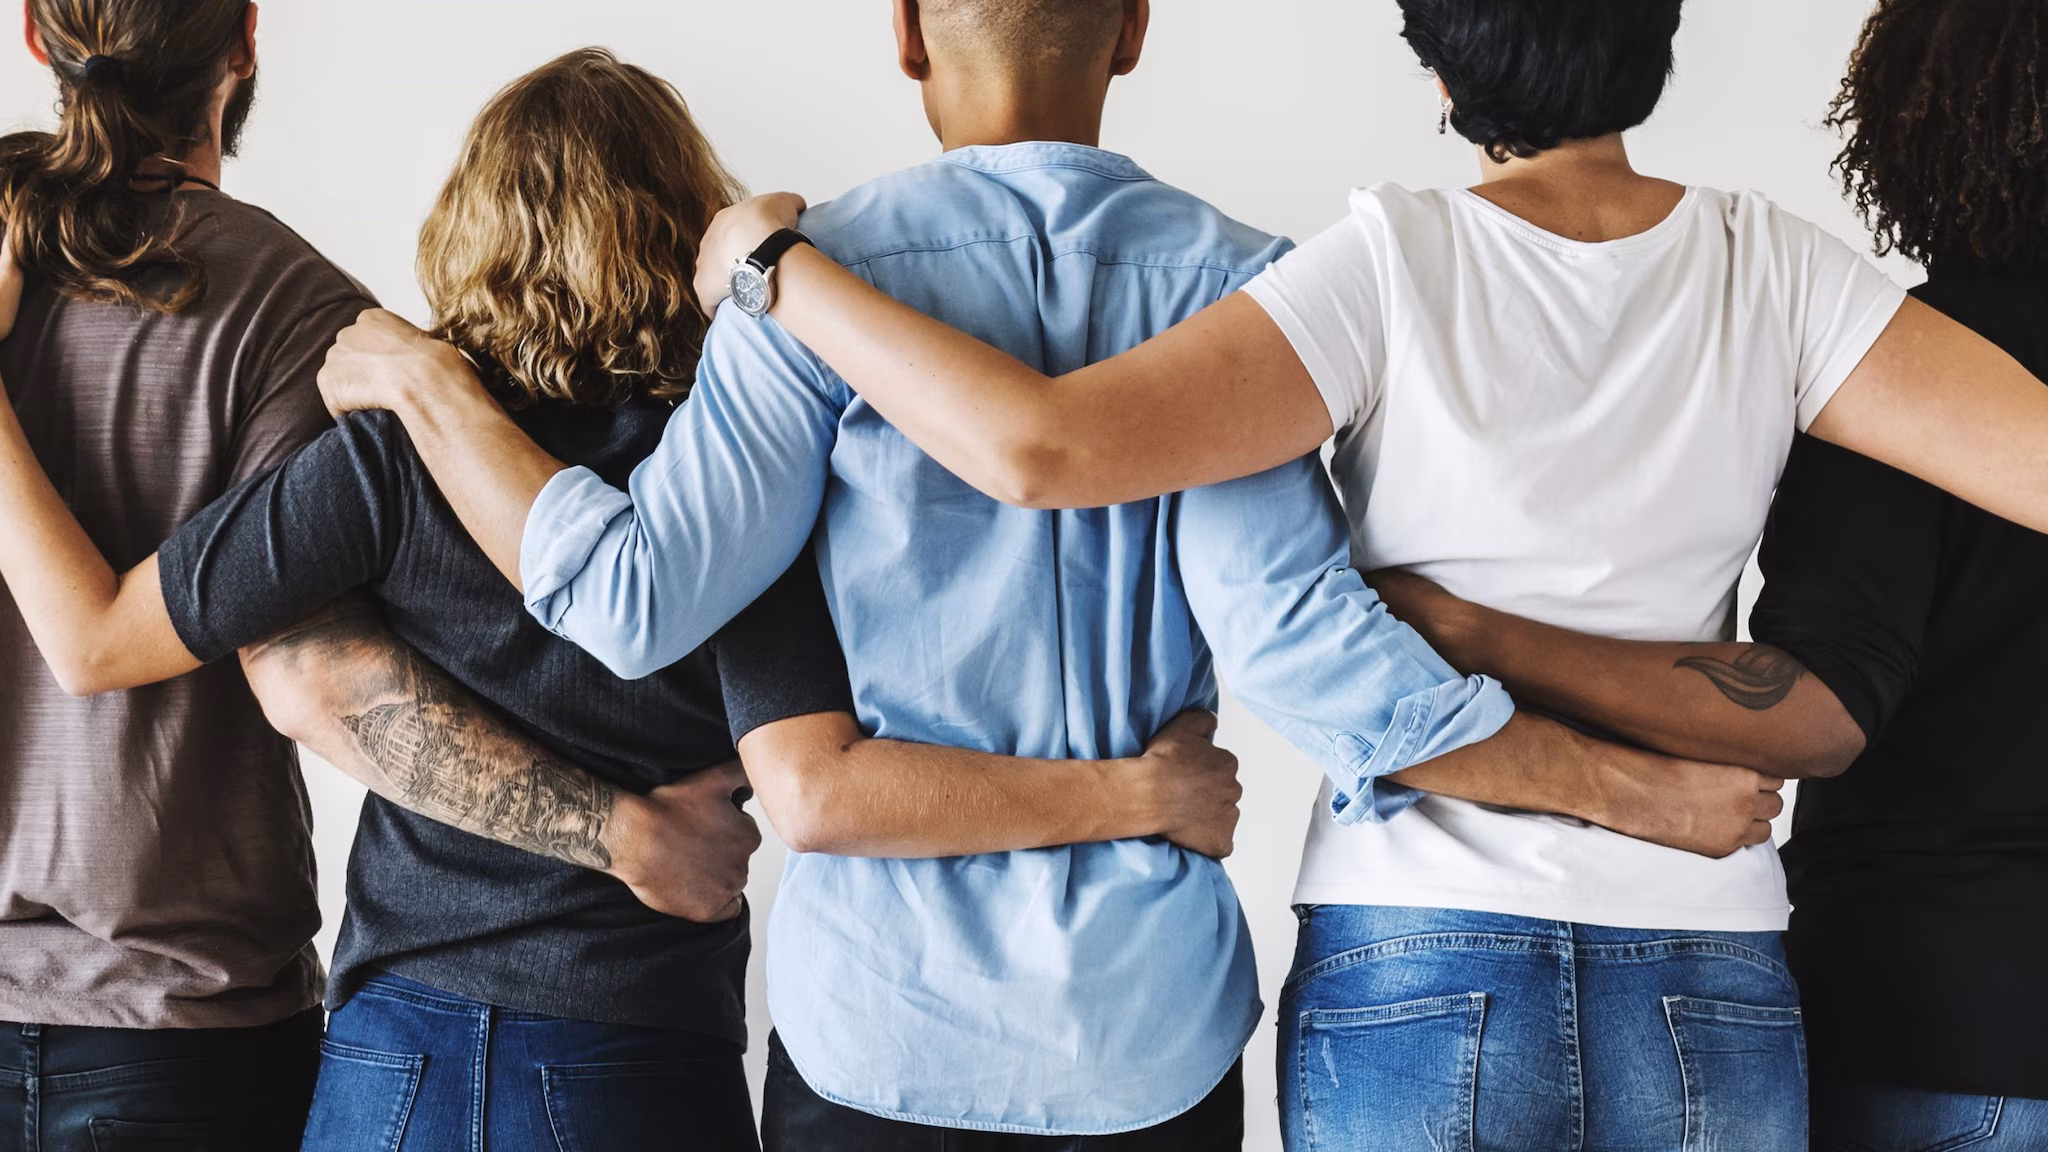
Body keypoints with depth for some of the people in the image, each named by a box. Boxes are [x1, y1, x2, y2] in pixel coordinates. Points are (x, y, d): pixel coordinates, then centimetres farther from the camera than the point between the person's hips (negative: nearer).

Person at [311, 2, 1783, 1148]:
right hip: (1154, 1027, 1)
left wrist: (430, 383, 2)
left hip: (882, 1024, -1)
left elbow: (639, 599, -13)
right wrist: (1650, 790, -9)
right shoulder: (1233, 283, -5)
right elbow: (1289, 631, -16)